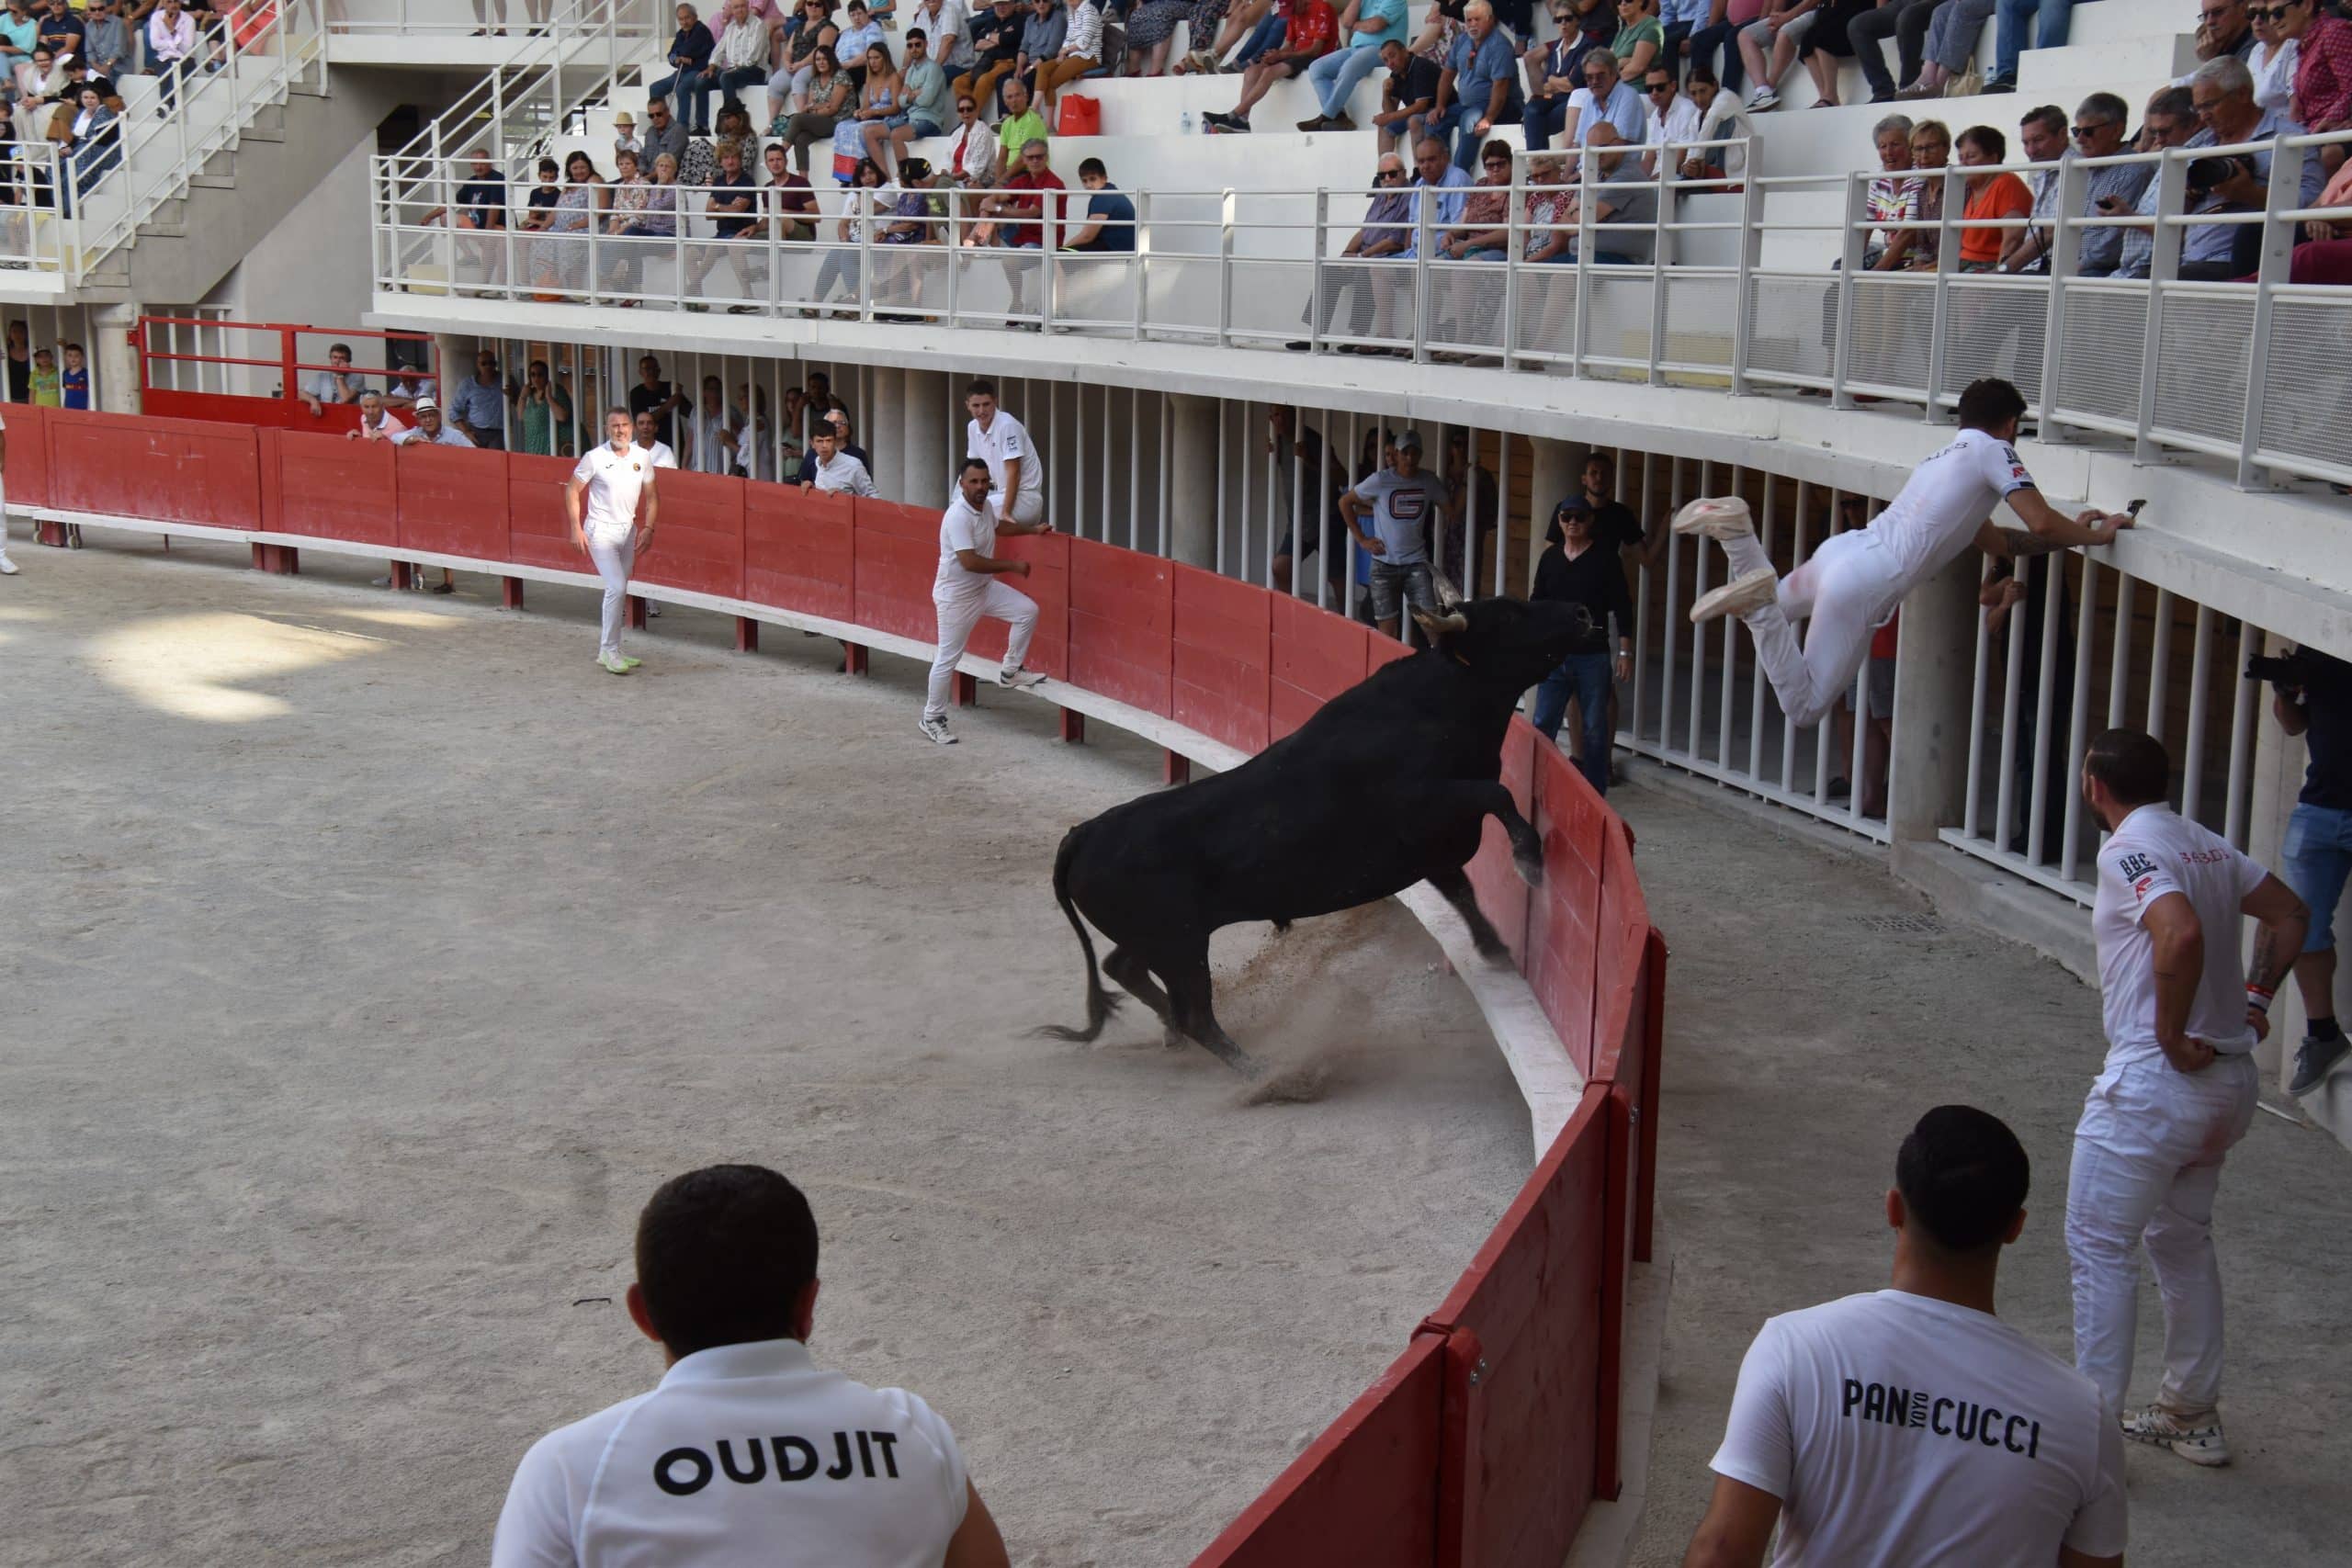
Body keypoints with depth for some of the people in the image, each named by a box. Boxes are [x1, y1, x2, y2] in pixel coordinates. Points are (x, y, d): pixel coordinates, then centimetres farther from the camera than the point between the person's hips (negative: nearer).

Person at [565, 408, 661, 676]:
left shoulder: (642, 458, 1)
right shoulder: (594, 458, -12)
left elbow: (651, 497, 10)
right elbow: (572, 491, -4)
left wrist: (648, 528, -1)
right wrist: (576, 528, -11)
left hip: (628, 530, 5)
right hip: (601, 531, -5)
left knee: (617, 592, 12)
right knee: (617, 588, -17)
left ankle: (605, 650, 24)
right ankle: (610, 651, -8)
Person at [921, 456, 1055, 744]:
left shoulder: (985, 506, 1)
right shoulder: (958, 516, -28)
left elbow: (999, 525, 26)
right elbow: (969, 562, -34)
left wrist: (1033, 529, 21)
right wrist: (1012, 566, -25)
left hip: (984, 588, 8)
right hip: (956, 595, -8)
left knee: (1028, 611, 4)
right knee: (948, 658, -1)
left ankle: (1010, 671, 18)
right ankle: (932, 719, 13)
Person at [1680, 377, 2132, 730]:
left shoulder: (1942, 457, 26)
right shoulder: (1993, 450, 2)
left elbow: (1997, 543, 33)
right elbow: (2042, 525, -8)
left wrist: (2071, 528, 34)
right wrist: (2094, 535, 10)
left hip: (1840, 551, 8)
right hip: (1863, 585, -8)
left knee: (1770, 605, 37)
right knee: (1804, 710, -6)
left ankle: (1733, 528, 8)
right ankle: (1759, 602, -23)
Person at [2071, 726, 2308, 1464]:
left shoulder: (2127, 851, -15)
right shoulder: (2208, 844, 12)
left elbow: (2183, 935, -31)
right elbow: (2289, 913, 19)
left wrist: (2171, 1035, -21)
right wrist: (2256, 998, 14)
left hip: (2155, 1079, -9)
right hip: (2231, 1077, 9)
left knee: (2100, 1245, 0)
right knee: (2183, 1242, 21)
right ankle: (2193, 1414, 29)